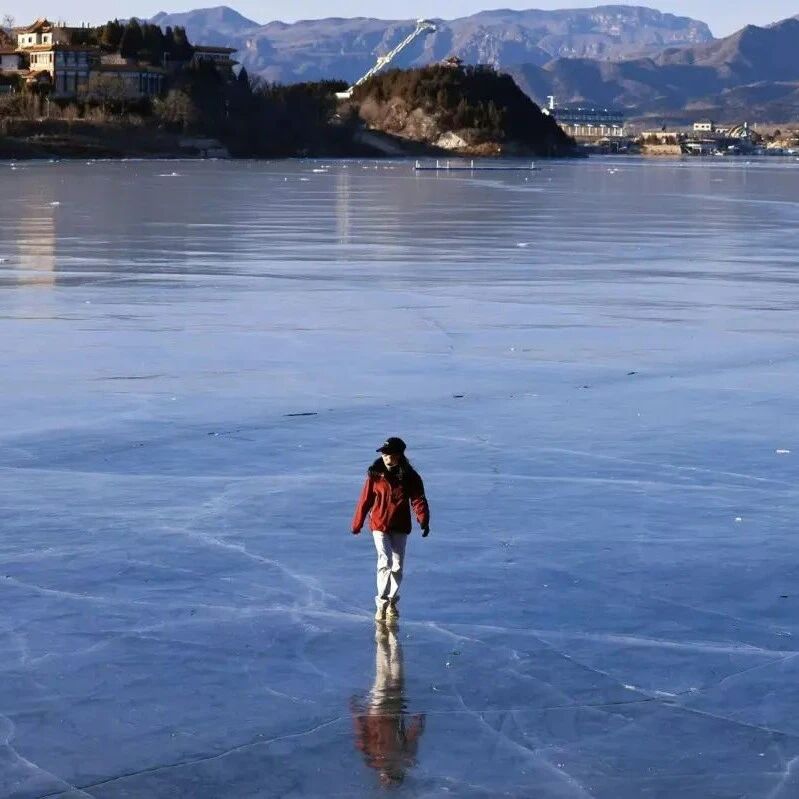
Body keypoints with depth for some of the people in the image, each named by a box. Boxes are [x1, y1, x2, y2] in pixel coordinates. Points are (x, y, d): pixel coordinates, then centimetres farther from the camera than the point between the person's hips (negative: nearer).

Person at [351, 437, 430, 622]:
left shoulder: (410, 476, -2)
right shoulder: (375, 475, -3)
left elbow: (418, 499, -7)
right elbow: (365, 500, 3)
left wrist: (423, 520, -23)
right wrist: (357, 524, 8)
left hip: (400, 527, 2)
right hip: (380, 525, -2)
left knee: (397, 565, 5)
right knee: (385, 561, -16)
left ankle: (392, 602, 23)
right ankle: (381, 602, -8)